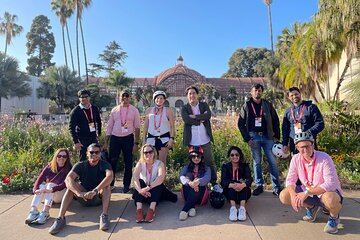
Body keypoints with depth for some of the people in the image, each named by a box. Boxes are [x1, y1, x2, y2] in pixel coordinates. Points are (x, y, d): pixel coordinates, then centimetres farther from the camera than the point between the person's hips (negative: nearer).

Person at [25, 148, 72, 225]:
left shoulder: (68, 169, -12)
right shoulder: (49, 166, -2)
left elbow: (64, 184, -24)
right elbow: (40, 178, -16)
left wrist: (51, 189, -41)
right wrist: (35, 189, -36)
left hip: (61, 194, -3)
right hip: (47, 195, 3)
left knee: (50, 185, -29)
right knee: (41, 186, -25)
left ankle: (45, 212, -47)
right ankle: (34, 210, -41)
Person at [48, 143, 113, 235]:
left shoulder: (104, 164, -9)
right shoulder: (81, 165, -3)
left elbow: (110, 176, -32)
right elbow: (68, 178, -22)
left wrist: (95, 191, -44)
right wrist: (79, 193, -39)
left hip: (99, 197, -2)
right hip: (84, 198, 2)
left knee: (106, 183, -29)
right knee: (70, 183, -21)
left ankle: (104, 216, -37)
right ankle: (61, 218, -28)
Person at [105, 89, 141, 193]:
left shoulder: (134, 110, 1)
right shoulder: (114, 110, 7)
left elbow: (137, 128, 1)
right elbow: (109, 126, 10)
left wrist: (136, 143, -4)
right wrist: (106, 142, 6)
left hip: (128, 138, -1)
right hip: (115, 138, 2)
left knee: (128, 162, 6)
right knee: (112, 161, 3)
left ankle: (126, 185, 20)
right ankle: (110, 183, 19)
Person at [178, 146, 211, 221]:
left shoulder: (206, 168, 8)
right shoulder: (187, 167, 12)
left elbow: (207, 178, -15)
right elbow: (181, 176, -10)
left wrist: (198, 182, -39)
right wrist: (189, 183, -33)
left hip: (200, 195, -1)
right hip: (188, 193, 1)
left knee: (198, 186, -31)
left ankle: (185, 210, -40)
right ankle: (192, 207, -35)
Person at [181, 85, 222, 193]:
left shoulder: (204, 105, 9)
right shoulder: (184, 108, 4)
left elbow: (208, 115, -11)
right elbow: (186, 119, -15)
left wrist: (195, 116, -14)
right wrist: (201, 119, -11)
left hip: (205, 141, 1)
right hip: (192, 142, -1)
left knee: (210, 162, 10)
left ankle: (214, 184, 22)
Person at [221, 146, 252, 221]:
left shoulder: (245, 166, 0)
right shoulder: (225, 166, -1)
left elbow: (249, 179, -18)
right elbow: (223, 181, -16)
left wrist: (243, 185, -42)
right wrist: (232, 185, -39)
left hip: (244, 192, 0)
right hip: (230, 192, 0)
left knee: (244, 184, -29)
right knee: (231, 185, -30)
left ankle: (242, 208, -45)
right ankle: (233, 208, -45)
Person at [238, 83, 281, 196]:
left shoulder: (268, 105, 7)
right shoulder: (246, 106, 3)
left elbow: (275, 120, 11)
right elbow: (241, 123, 2)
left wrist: (276, 135, 3)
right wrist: (247, 138, -5)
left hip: (267, 137, 1)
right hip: (254, 137, -1)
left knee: (273, 162, 0)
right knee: (256, 162, 7)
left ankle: (276, 187, 9)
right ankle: (259, 185, 18)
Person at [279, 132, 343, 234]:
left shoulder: (324, 158, -24)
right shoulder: (296, 159, -10)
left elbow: (331, 183, -31)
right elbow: (290, 180, -8)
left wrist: (307, 193, -37)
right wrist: (293, 195, -29)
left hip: (325, 192, -5)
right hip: (307, 192, 5)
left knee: (330, 199, -40)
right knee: (284, 196, -14)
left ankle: (334, 217, -1)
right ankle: (311, 207, 14)